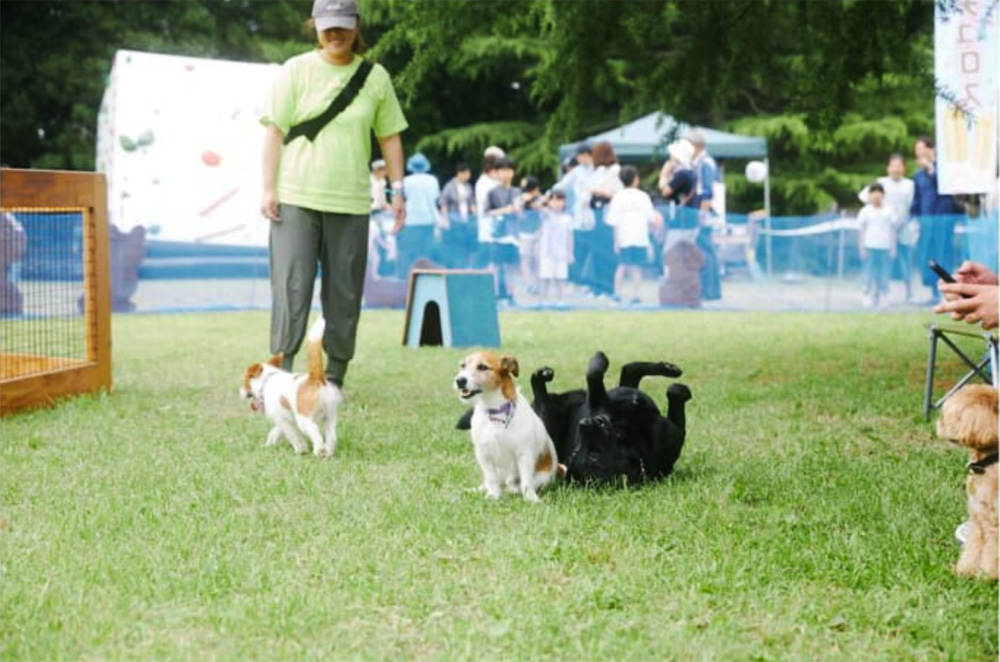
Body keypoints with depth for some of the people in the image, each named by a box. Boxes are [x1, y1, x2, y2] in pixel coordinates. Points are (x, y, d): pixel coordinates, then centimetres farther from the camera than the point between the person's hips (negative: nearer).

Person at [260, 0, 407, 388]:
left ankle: (334, 379, 14)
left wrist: (397, 190, 9)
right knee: (291, 289, -8)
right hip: (295, 198, -2)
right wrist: (268, 188, -5)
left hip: (350, 203, 2)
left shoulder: (375, 77, 7)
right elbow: (275, 131, 1)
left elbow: (389, 135, 13)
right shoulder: (296, 71, 2)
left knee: (345, 294, 5)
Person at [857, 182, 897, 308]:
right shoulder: (865, 211, 3)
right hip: (870, 247, -1)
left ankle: (883, 297, 6)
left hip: (885, 247, 1)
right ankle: (868, 297, 3)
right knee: (870, 275, -2)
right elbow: (861, 231, 5)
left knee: (884, 275, 0)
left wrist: (893, 248, 4)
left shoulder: (889, 211, 7)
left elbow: (893, 230, 9)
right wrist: (862, 249, -1)